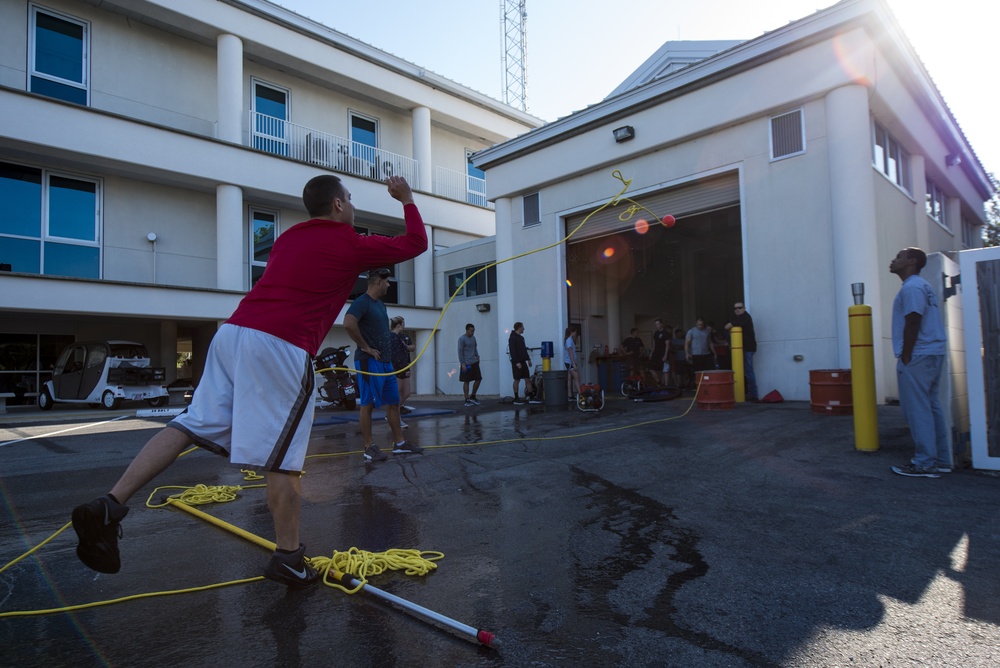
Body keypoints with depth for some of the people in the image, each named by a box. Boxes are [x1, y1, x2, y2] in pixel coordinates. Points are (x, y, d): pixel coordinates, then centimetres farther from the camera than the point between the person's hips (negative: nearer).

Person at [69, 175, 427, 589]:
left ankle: (109, 506, 4)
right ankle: (288, 559, 12)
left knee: (191, 425, 10)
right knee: (282, 460, 0)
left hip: (232, 330, 7)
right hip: (281, 348, -7)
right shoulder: (350, 244, 5)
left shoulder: (288, 238, 23)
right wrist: (407, 199, 28)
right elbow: (416, 243, 15)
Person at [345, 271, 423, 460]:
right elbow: (348, 324, -28)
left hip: (386, 361, 9)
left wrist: (388, 354, 15)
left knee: (393, 402, 10)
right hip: (369, 362, -9)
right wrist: (365, 347, -21)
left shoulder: (381, 304, 17)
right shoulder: (362, 302, -12)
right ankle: (369, 447, 5)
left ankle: (399, 443, 17)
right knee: (367, 403, -2)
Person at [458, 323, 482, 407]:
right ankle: (467, 400, 8)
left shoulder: (473, 338, 11)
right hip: (466, 364, -7)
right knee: (466, 381, 0)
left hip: (474, 362, 7)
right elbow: (460, 352, -11)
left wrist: (477, 356, 8)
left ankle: (472, 397, 21)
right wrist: (462, 364, -15)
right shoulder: (462, 339, -10)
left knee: (478, 379, 6)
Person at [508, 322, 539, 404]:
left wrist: (528, 359, 16)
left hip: (523, 361, 8)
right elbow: (512, 351, -17)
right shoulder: (512, 338, -11)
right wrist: (517, 362, -22)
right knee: (517, 380, -2)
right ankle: (516, 399, 6)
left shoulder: (521, 337, 16)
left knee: (528, 379, 5)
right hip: (517, 362, -8)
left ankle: (531, 398, 7)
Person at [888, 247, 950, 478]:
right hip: (932, 354, 10)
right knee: (930, 407, 12)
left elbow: (913, 323, -19)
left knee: (917, 409, -7)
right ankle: (940, 460, 17)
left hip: (918, 356, -10)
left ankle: (924, 463, -4)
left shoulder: (911, 287, -12)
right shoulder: (922, 285, 20)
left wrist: (905, 357, -16)